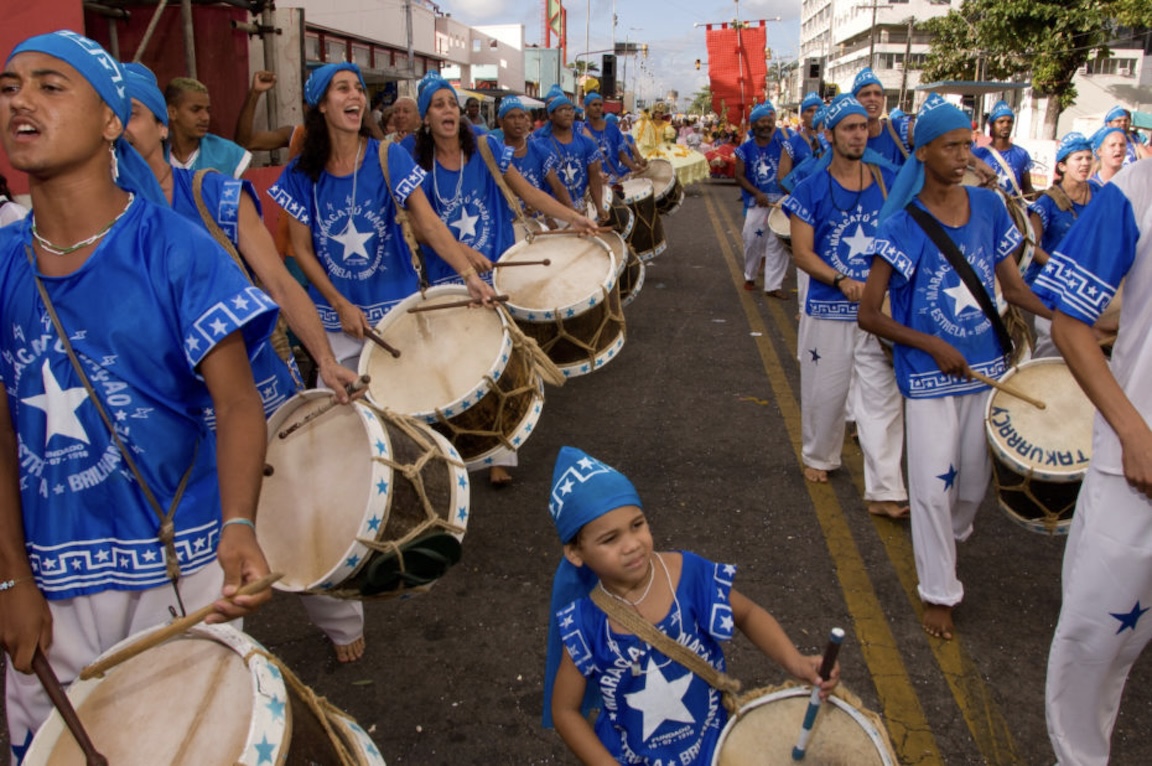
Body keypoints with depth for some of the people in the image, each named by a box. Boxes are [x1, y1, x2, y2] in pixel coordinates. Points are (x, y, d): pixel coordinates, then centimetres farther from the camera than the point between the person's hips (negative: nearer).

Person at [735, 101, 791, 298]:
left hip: (780, 200, 1)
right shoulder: (745, 148, 0)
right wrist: (757, 193, -16)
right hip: (756, 202, -1)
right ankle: (749, 276, 32)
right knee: (752, 241, 8)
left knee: (778, 243, -2)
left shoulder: (780, 142, 3)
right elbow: (739, 176, -5)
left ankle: (773, 285, 5)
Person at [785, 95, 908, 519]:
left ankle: (884, 491, 3)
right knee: (825, 392, 12)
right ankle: (819, 457, 38)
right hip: (829, 311, -2)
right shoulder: (812, 189, -4)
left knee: (883, 399, -1)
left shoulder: (889, 181, 4)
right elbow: (802, 253, -8)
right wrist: (843, 281, -22)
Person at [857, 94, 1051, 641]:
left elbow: (1014, 288, 5)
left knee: (975, 478, 16)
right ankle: (938, 590, 20)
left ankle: (950, 535, 48)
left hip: (986, 366, 4)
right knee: (932, 486, 2)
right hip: (927, 376, -4)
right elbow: (869, 314, -13)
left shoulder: (988, 206, 0)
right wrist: (932, 345, -19)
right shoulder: (904, 225, -13)